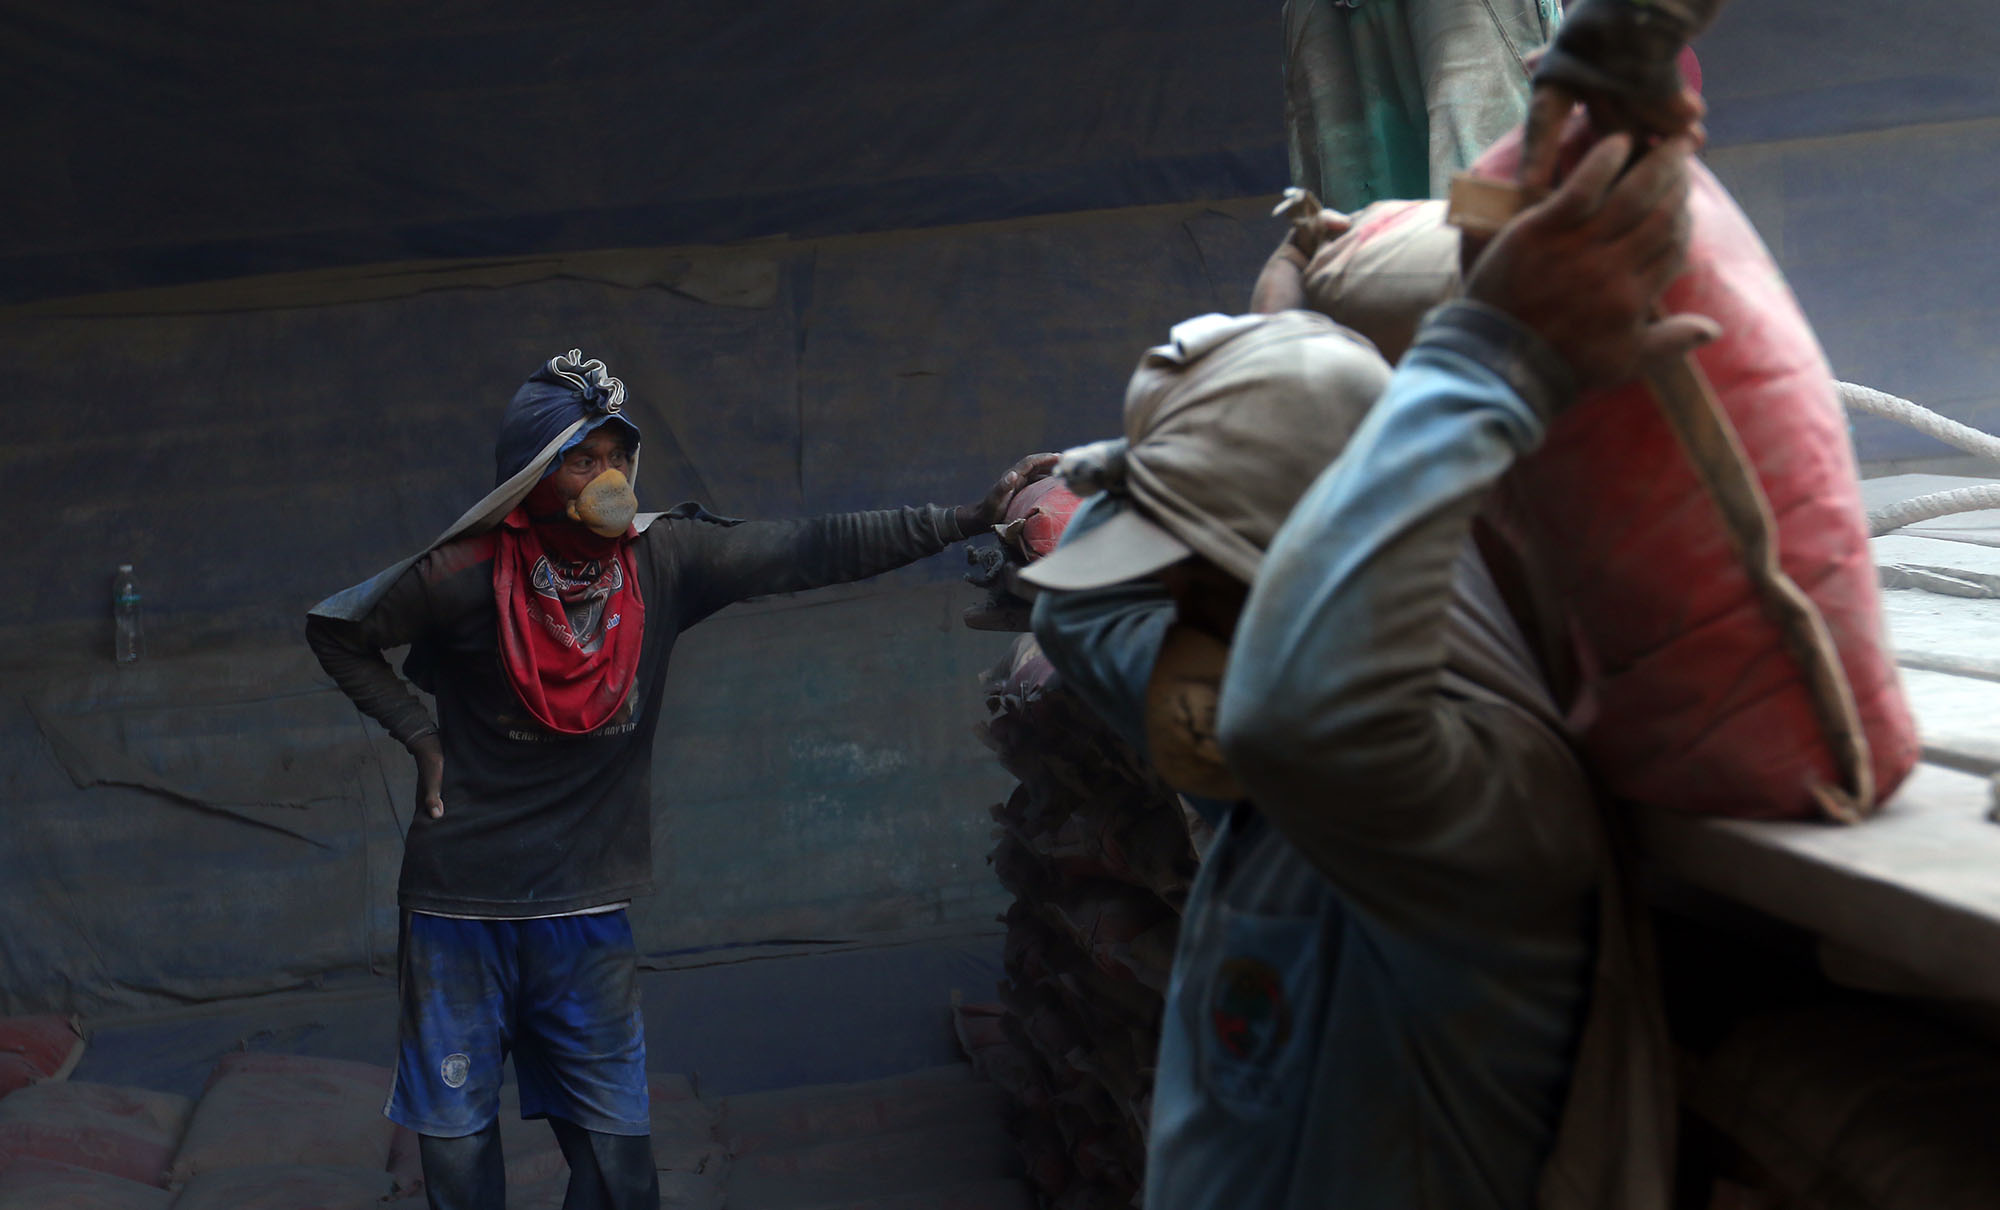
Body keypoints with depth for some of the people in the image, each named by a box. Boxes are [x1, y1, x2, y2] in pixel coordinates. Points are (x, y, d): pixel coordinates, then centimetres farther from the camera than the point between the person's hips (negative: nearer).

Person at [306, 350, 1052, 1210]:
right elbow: (335, 630, 3)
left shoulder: (663, 562, -6)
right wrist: (422, 735, -6)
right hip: (458, 912, -2)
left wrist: (971, 517, -19)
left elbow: (812, 551, -12)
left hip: (585, 914, 2)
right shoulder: (467, 577, -12)